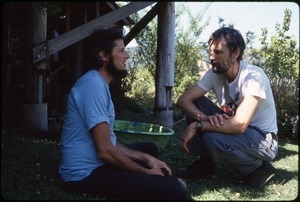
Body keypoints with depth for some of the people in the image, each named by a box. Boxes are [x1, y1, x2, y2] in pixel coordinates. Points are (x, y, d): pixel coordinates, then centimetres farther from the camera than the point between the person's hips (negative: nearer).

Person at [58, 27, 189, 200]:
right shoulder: (93, 85, -18)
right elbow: (105, 150, -23)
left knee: (150, 149, 29)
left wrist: (146, 159, 7)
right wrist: (146, 172, -11)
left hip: (96, 163, 11)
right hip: (87, 174, -11)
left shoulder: (100, 84, 15)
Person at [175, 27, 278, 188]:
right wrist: (205, 118, -31)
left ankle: (258, 168, -6)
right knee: (196, 102, -9)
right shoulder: (214, 73, -6)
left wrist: (196, 126, -32)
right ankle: (205, 162, 3)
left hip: (263, 140, -6)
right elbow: (183, 100, -11)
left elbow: (240, 124, -36)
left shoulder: (253, 77, -26)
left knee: (212, 138, -33)